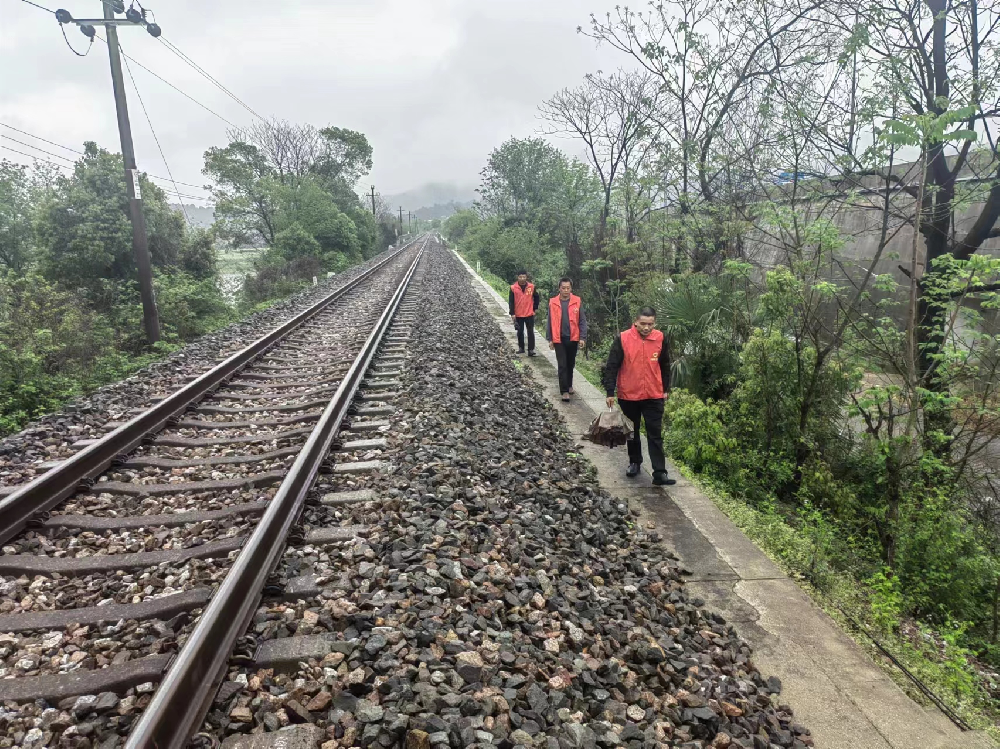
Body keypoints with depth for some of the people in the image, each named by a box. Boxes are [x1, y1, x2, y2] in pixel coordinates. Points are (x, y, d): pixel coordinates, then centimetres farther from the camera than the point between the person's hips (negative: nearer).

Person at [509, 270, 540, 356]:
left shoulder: (532, 286, -4)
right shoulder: (513, 288, -7)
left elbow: (536, 297, 11)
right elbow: (511, 301, -4)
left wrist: (535, 308, 9)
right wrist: (512, 314, -8)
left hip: (529, 314, 0)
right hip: (518, 315, 0)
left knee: (530, 332, -1)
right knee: (520, 332, 11)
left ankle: (531, 349, 2)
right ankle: (521, 348, 24)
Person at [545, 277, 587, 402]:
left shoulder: (577, 301, -3)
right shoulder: (553, 302, -2)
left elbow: (582, 321, -2)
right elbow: (549, 322, 2)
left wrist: (582, 338, -8)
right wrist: (549, 339, 0)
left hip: (573, 338, 1)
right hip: (559, 339, -1)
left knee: (570, 364, 15)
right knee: (562, 365, -3)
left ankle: (569, 385, 33)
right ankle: (564, 391, 0)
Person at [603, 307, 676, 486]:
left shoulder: (661, 339, -4)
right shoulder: (623, 339, -11)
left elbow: (665, 366, 9)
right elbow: (612, 366, -8)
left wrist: (666, 389, 12)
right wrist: (610, 392, -10)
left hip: (654, 396, 1)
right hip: (628, 395, 0)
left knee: (655, 435, 0)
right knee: (632, 432, 16)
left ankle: (660, 473, 0)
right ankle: (634, 463, 34)